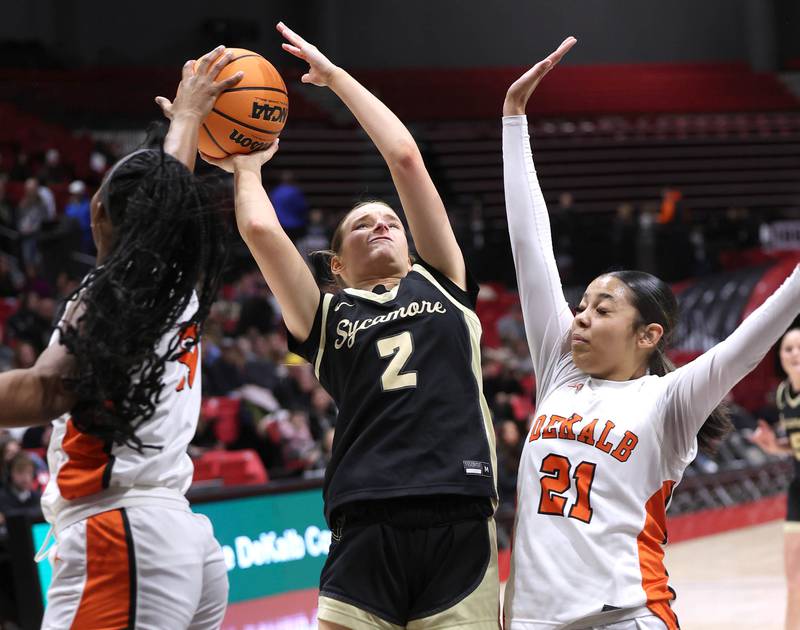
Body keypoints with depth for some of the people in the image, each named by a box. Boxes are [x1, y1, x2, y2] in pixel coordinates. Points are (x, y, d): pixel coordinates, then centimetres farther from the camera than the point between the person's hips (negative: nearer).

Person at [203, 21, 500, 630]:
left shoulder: (442, 284, 18)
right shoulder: (326, 317, 16)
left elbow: (406, 158, 14)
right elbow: (261, 230, 4)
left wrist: (332, 73, 20)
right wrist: (247, 169, 24)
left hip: (462, 526, 1)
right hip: (367, 528, 0)